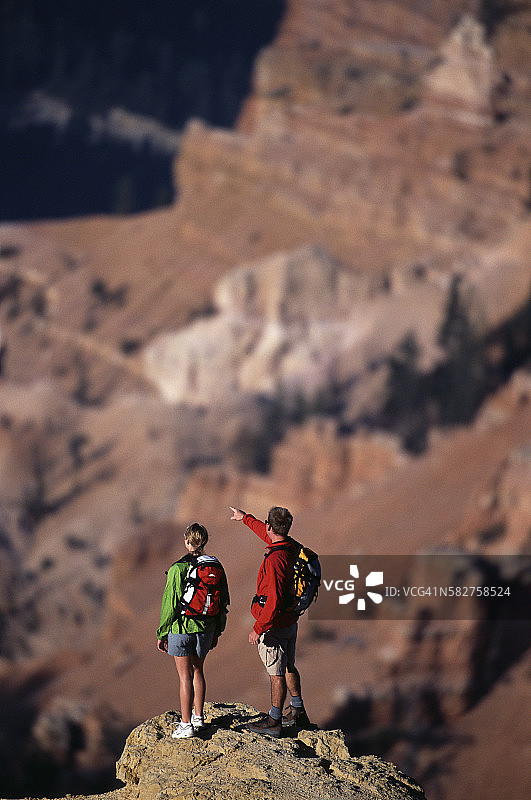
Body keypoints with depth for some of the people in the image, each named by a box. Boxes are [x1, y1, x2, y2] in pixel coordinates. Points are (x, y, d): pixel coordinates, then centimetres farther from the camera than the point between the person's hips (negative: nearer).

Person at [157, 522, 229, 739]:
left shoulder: (178, 569, -17)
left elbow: (170, 604, -13)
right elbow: (224, 603, 6)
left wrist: (162, 634, -2)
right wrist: (216, 632, 18)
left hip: (181, 627, -5)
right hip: (206, 627, 5)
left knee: (185, 675, 1)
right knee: (197, 670, 21)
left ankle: (186, 725, 3)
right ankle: (198, 717, 30)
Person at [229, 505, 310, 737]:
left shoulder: (275, 560, -29)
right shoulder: (292, 547, 0)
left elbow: (274, 601, -31)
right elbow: (265, 533, 23)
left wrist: (258, 629, -25)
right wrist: (245, 518, 37)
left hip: (274, 626, -9)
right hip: (290, 621, 9)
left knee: (276, 673, 2)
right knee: (288, 667, 22)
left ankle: (274, 721, 13)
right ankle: (297, 712, 35)